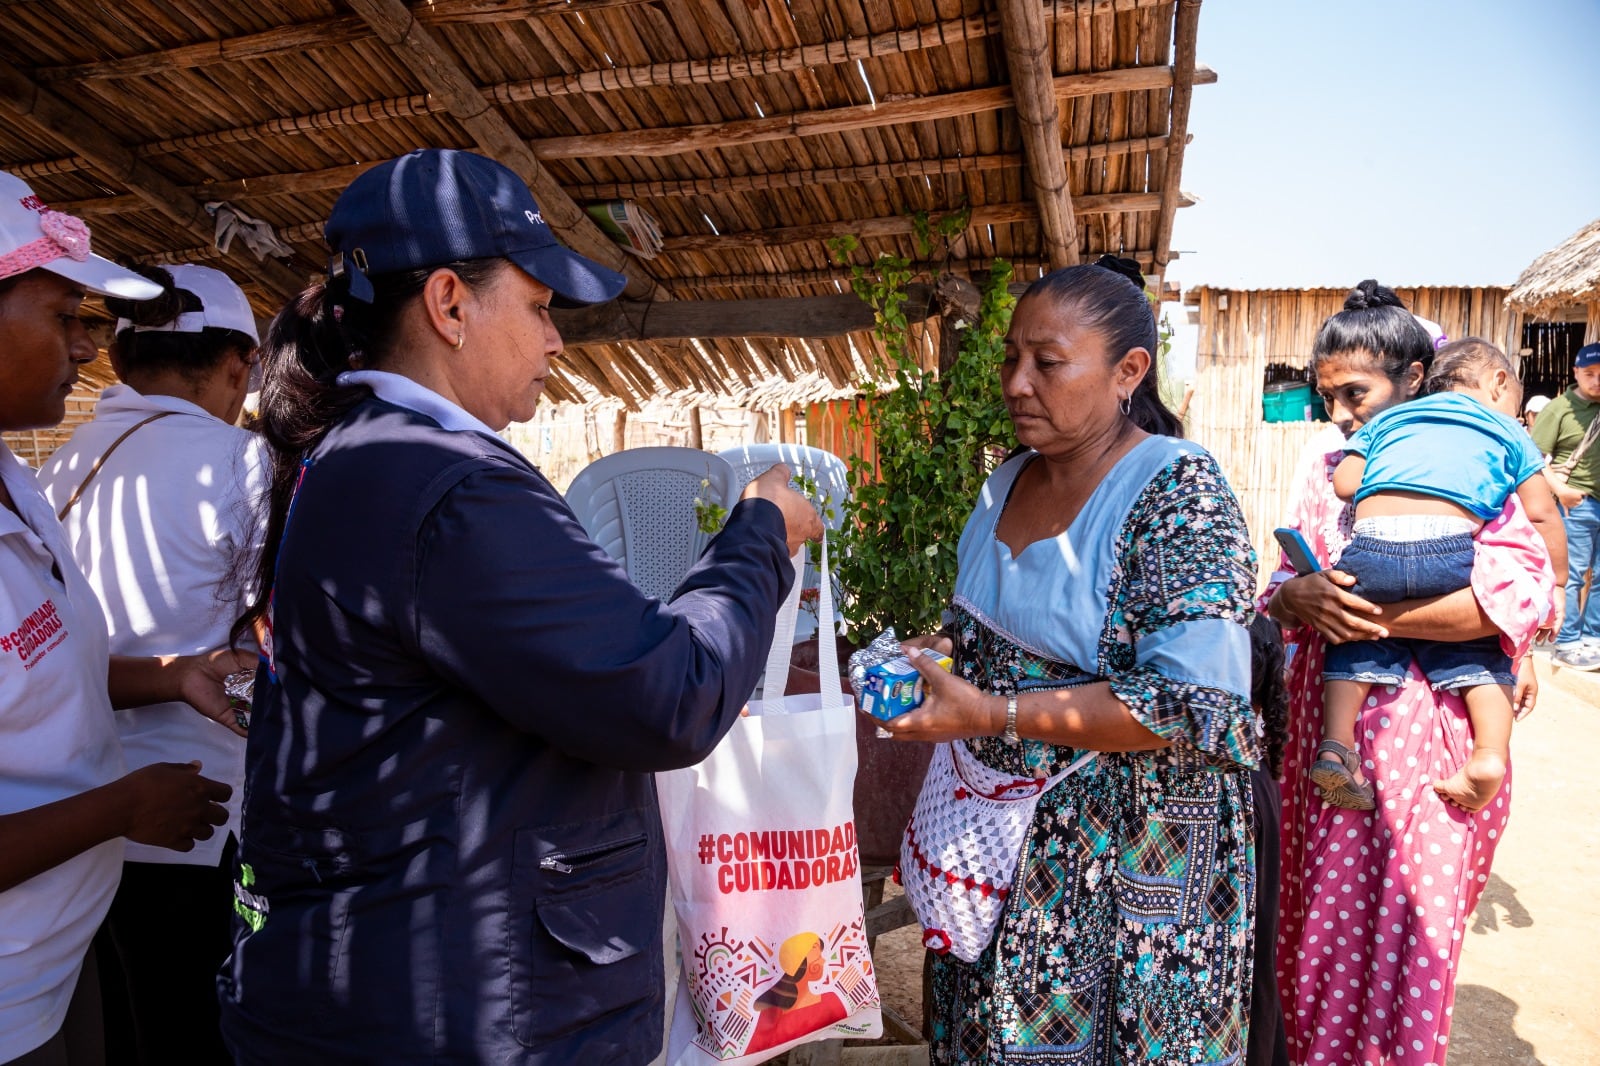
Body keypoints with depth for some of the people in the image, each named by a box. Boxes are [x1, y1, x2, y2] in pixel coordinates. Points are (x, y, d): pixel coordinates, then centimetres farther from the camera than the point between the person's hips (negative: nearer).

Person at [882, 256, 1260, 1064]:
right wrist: (937, 662, -1)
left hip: (1130, 847, -6)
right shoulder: (1005, 485, 5)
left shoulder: (1178, 492, -17)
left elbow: (1194, 703, -25)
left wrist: (997, 715, -26)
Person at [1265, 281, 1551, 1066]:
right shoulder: (1324, 472, 9)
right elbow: (1273, 596, 8)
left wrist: (1377, 618, -20)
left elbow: (1523, 586, -18)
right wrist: (1297, 598, -14)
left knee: (1410, 926, 7)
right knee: (1323, 917, 12)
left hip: (1424, 736, -4)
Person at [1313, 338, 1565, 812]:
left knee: (1358, 644, 20)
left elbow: (1344, 481, 15)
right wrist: (1555, 585, 25)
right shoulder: (1506, 429, 24)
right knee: (1481, 651, 20)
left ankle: (1335, 744, 5)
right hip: (1452, 555, -1)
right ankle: (1490, 752, 5)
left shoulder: (1389, 418, 28)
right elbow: (1541, 512, 16)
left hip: (1371, 550, 1)